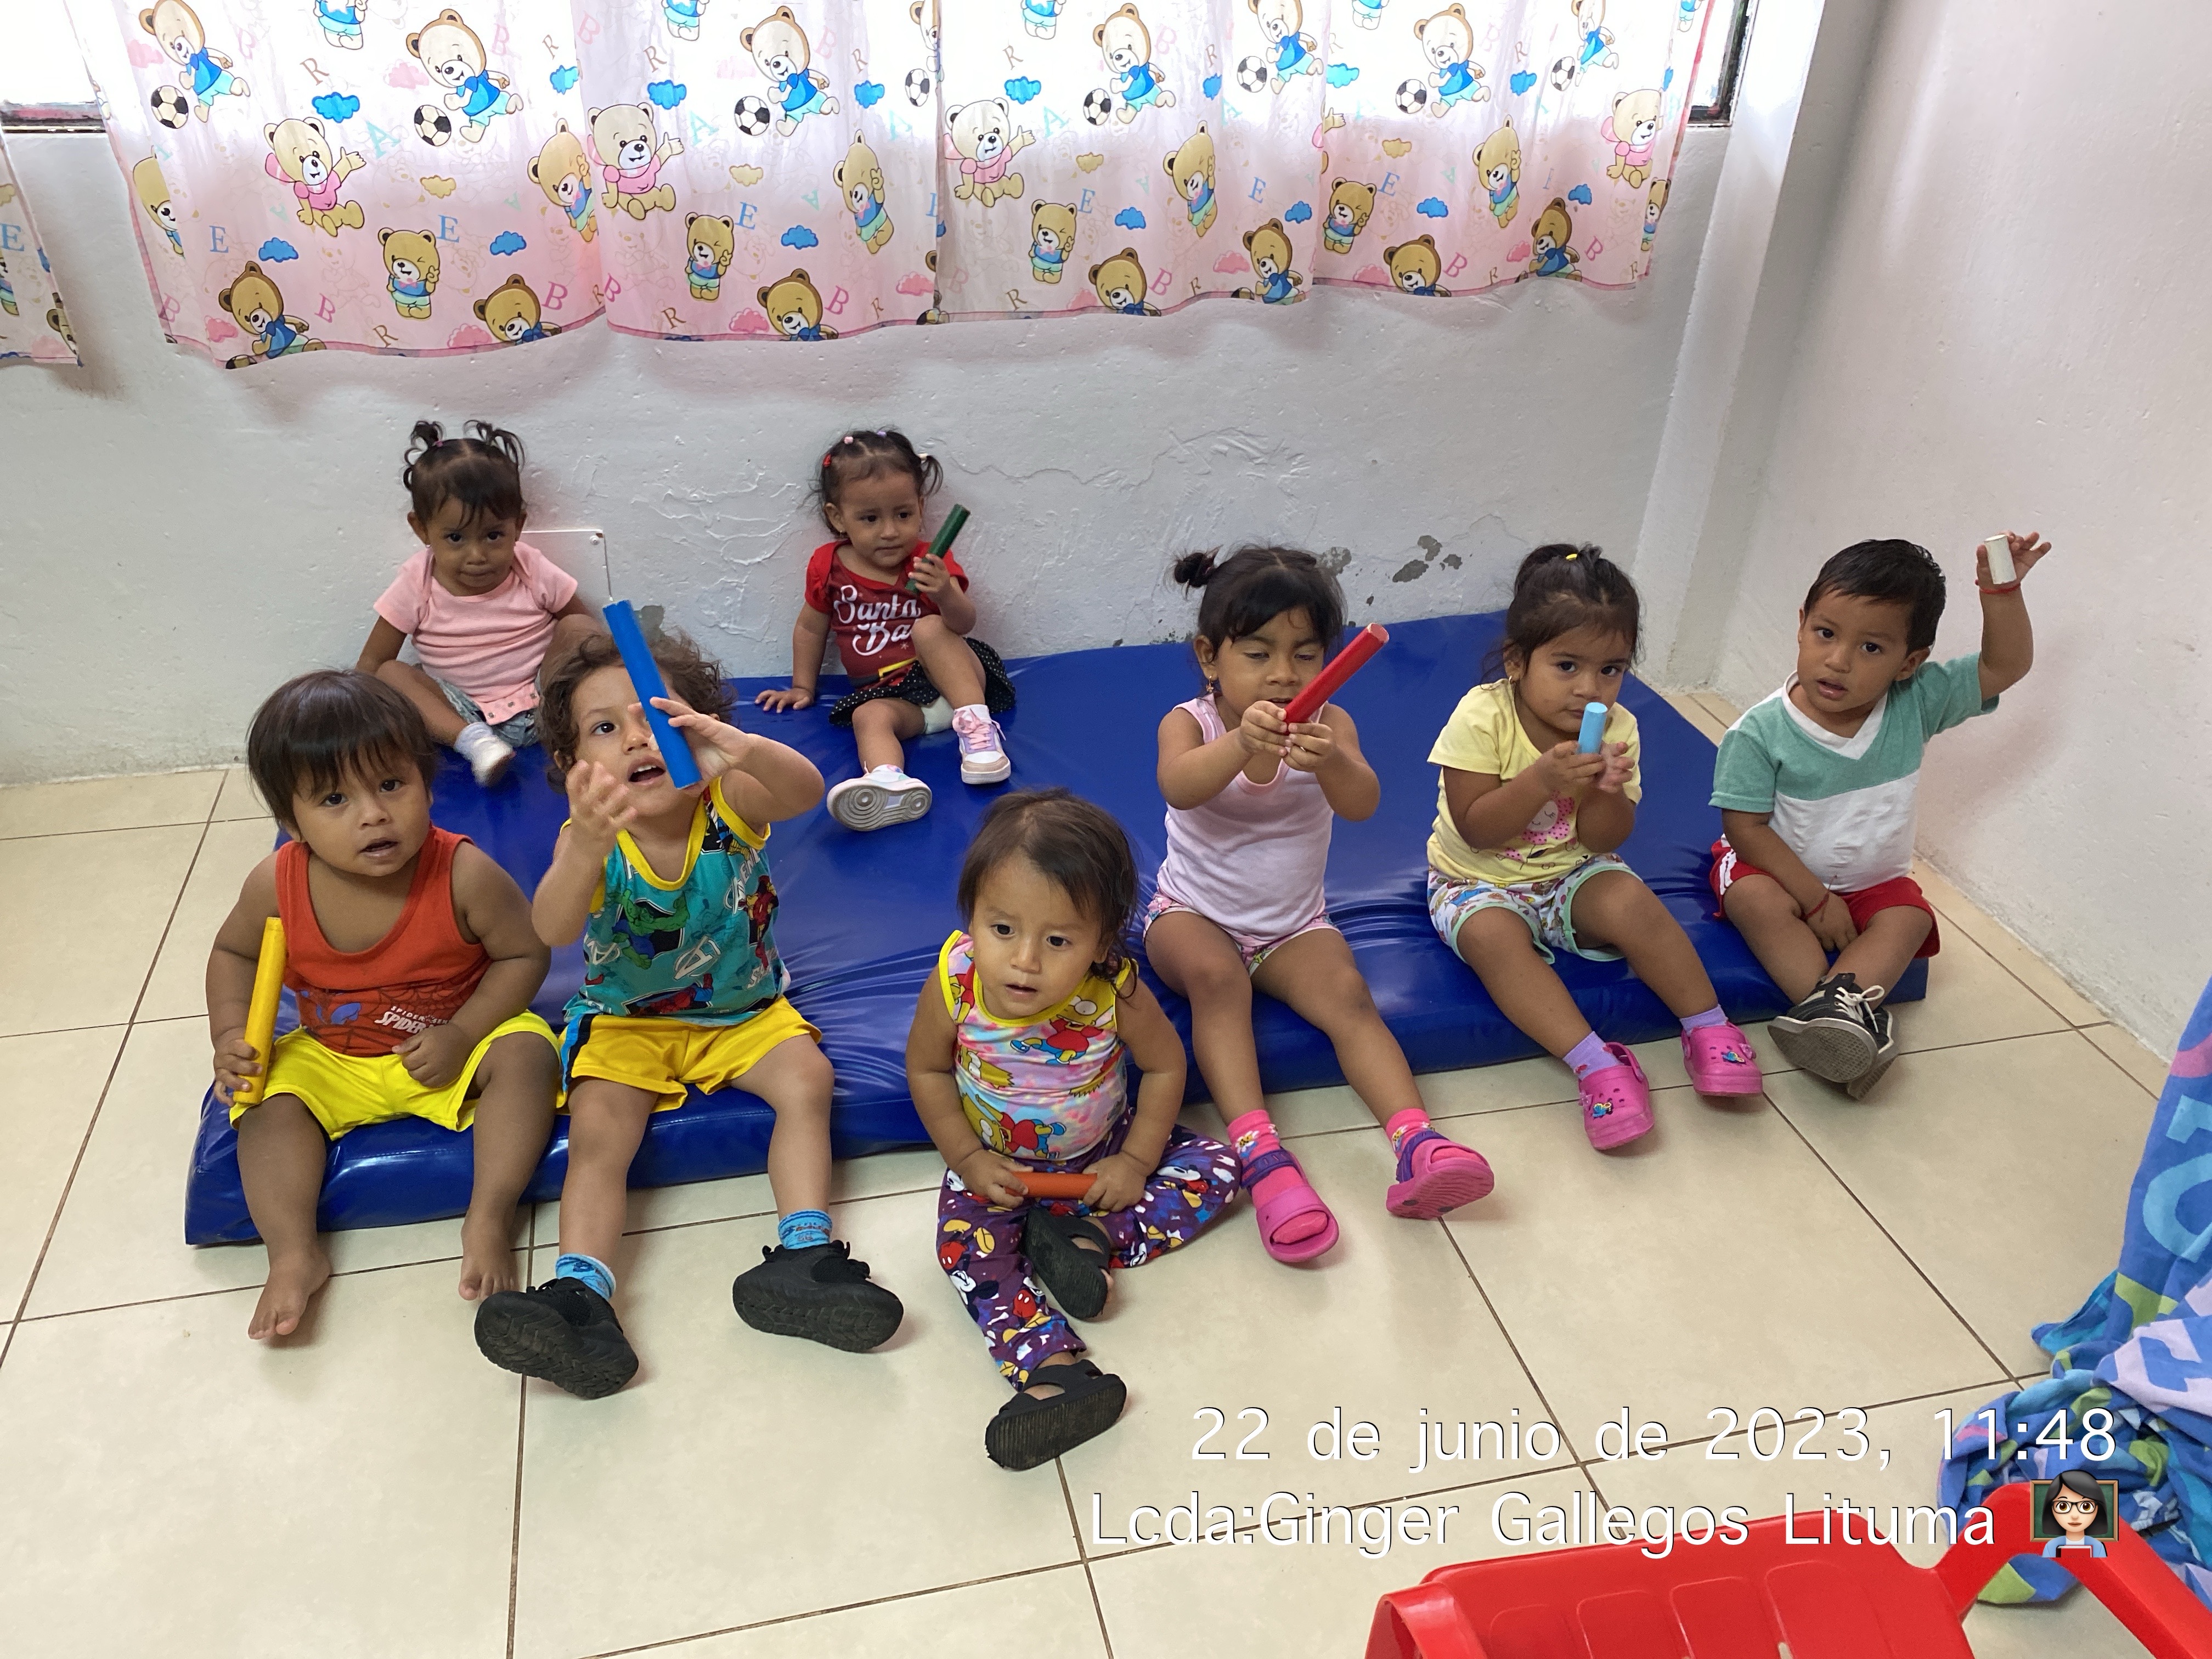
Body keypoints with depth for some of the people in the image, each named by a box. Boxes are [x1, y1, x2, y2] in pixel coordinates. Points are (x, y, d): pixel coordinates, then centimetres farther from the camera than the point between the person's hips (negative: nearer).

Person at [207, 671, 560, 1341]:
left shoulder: (465, 875, -26)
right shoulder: (277, 885, -17)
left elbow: (524, 954, -14)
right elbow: (234, 953, 3)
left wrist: (462, 1034, -24)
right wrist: (230, 1036, -12)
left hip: (454, 1047, -3)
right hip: (331, 1058, 3)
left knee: (525, 1052, -26)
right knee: (272, 1098, -19)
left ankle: (488, 1220, -24)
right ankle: (294, 1254, -16)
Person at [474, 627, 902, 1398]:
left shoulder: (728, 801, -19)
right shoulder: (590, 837, -21)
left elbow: (804, 790, -42)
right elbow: (553, 928, -41)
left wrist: (742, 748, -66)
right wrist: (589, 849, -64)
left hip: (742, 1010, 1)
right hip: (625, 1021, -1)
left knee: (806, 1077, -21)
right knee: (598, 1124, -22)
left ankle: (802, 1254, -20)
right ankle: (578, 1293, -23)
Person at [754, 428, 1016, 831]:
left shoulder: (929, 562, -2)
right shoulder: (829, 567, 4)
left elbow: (963, 624, -16)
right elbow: (810, 629, 19)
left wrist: (947, 594, -36)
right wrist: (802, 687, 20)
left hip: (946, 679, -1)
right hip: (889, 693, 1)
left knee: (930, 628, -28)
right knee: (868, 717, -31)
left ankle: (976, 723, -34)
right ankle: (890, 782, -63)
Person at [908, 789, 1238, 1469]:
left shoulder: (1114, 991, -30)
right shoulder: (954, 984, -29)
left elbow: (1164, 1065, -10)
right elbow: (927, 1069, -9)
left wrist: (1135, 1162, -14)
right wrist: (967, 1158, -15)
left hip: (1101, 1153, 1)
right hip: (997, 1163, -1)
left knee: (1215, 1167, -9)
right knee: (965, 1242, -26)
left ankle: (1087, 1238, -18)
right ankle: (1054, 1370, -34)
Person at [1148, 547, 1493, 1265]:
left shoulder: (1327, 725, -9)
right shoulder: (1190, 722, -13)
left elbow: (1363, 803, -29)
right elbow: (1180, 786, -37)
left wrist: (1329, 761, -53)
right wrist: (1243, 742, -58)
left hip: (1292, 923, 2)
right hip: (1192, 914, -2)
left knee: (1349, 995, -22)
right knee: (1216, 976, -31)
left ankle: (1415, 1141, -31)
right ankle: (1260, 1153, -37)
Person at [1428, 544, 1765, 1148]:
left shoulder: (1616, 728, -6)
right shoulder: (1481, 718, -18)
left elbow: (1605, 838, -7)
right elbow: (1476, 830, -21)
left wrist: (1605, 791, -28)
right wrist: (1542, 780, -34)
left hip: (1571, 873, 3)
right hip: (1478, 881, -3)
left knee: (1630, 902, -25)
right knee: (1493, 936, -32)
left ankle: (1708, 1027, -10)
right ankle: (1594, 1062, -33)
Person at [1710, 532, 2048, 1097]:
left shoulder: (1916, 705, -12)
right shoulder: (1760, 733, -22)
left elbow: (2005, 666, -10)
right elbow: (1745, 827, -19)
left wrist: (2002, 591, -26)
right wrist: (1815, 898, -22)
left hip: (1872, 884, 4)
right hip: (1779, 871, -3)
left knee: (1909, 918, -24)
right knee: (1752, 896, -34)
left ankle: (1834, 1003, -41)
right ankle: (1854, 1015, -39)